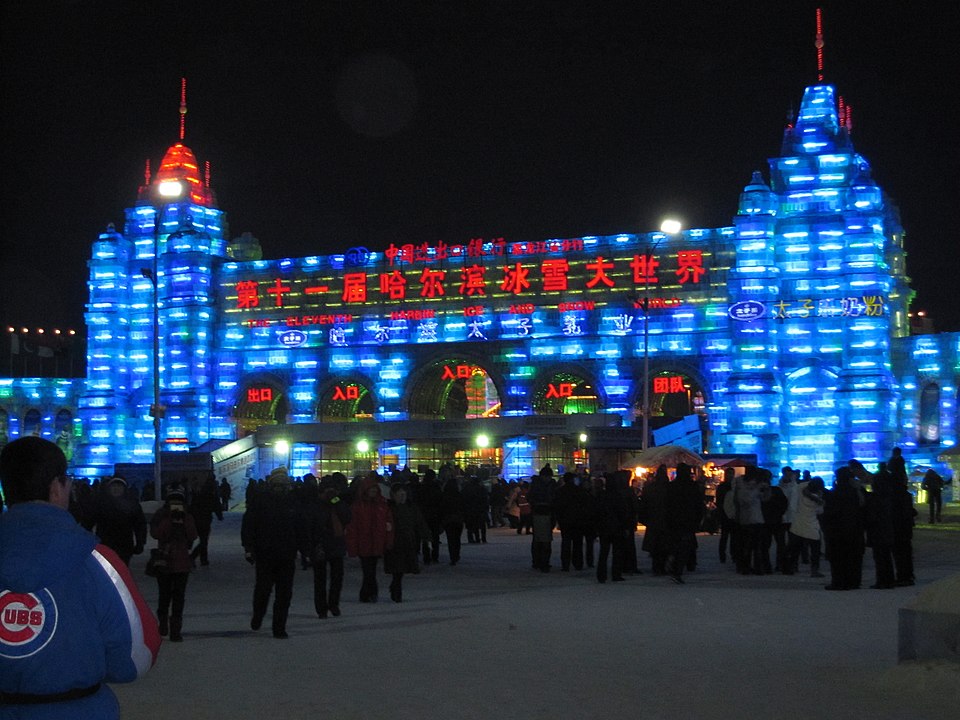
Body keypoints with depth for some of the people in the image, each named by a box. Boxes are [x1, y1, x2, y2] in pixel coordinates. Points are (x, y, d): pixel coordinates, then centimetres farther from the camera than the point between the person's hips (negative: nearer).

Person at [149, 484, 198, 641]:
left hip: (182, 562, 1)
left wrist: (184, 520, -15)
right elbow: (156, 534, -16)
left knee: (179, 596, -3)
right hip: (164, 561, -1)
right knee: (164, 595, 11)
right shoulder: (160, 515, -1)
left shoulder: (188, 517, 5)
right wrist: (170, 520, -20)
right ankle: (163, 622, 34)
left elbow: (193, 536, -8)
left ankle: (175, 629, -1)